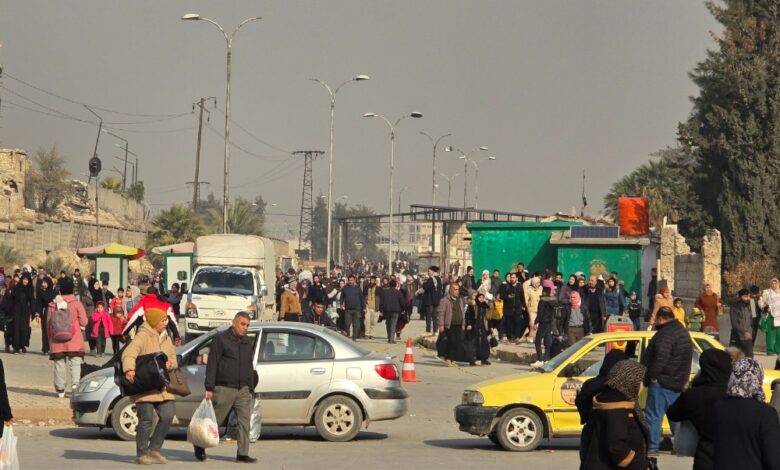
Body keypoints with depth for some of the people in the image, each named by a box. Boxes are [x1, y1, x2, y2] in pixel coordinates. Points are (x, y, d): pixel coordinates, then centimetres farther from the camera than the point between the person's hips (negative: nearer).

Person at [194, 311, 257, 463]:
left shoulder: (248, 343, 16)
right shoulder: (221, 339, -3)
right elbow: (212, 364, -7)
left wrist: (251, 388, 16)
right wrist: (209, 388, -13)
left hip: (243, 390, 5)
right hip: (224, 388, -5)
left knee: (245, 421, -3)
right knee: (214, 420, 2)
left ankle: (242, 454, -1)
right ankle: (200, 446, 20)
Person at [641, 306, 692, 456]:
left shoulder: (665, 333, -19)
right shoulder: (683, 331, 15)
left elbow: (661, 357, -30)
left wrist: (653, 375, -20)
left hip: (662, 382, -10)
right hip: (678, 381, 10)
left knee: (653, 414, -6)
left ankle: (652, 446, -8)